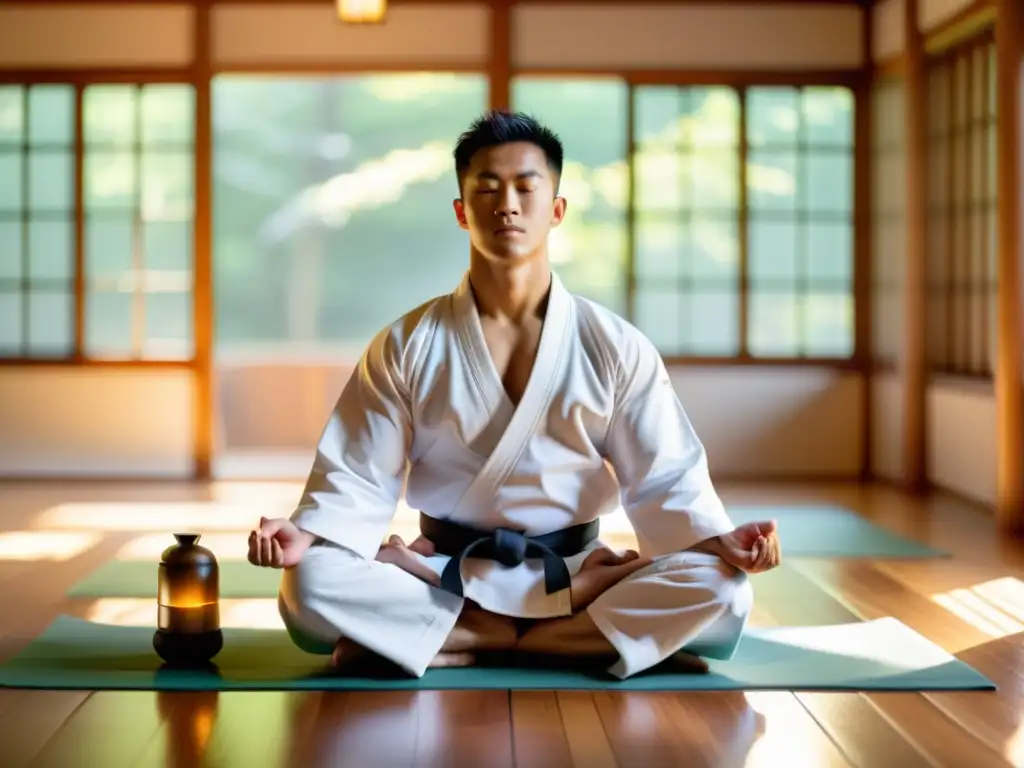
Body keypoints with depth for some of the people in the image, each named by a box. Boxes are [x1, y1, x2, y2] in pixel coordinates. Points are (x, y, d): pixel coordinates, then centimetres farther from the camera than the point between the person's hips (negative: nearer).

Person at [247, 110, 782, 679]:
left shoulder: (617, 348, 0)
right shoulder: (405, 346, 1)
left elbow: (664, 479, -1)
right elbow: (361, 479, -2)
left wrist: (721, 540, -21)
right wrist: (305, 533, -22)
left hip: (572, 565, 0)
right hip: (444, 565, 0)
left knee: (722, 590, -27)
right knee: (310, 583, -30)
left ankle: (455, 638, -20)